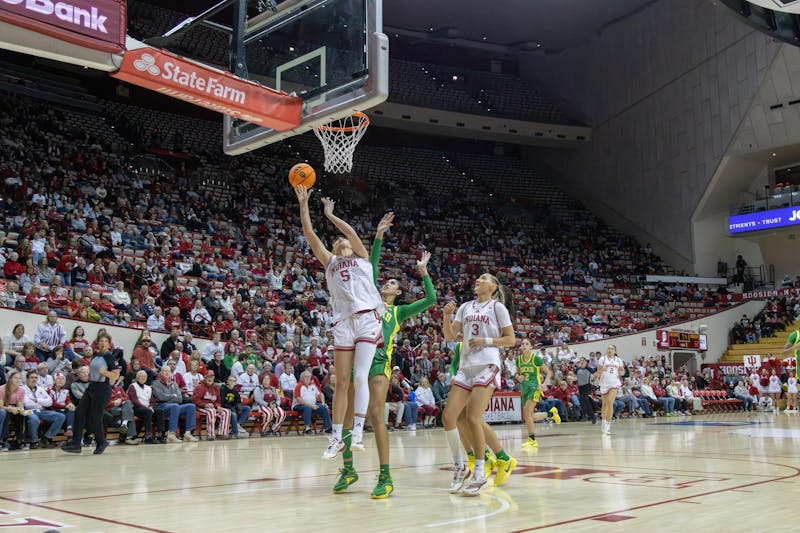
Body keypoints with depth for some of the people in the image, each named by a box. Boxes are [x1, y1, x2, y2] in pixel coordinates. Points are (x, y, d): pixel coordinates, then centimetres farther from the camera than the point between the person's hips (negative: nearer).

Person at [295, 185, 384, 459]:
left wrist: (329, 214, 12)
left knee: (360, 376, -15)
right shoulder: (330, 262, 22)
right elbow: (310, 235, 13)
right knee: (342, 381, 3)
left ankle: (358, 432, -17)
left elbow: (351, 231, 0)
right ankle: (336, 436, 7)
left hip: (367, 318, -3)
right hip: (343, 323, 3)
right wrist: (303, 205, 8)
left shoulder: (361, 257, 16)